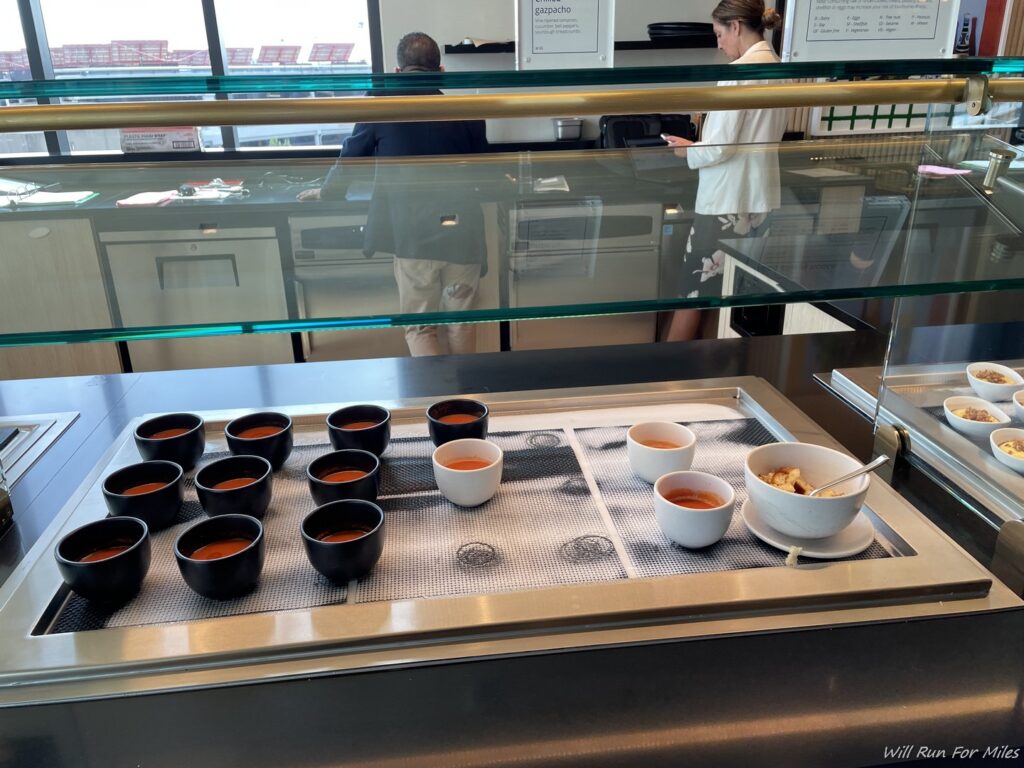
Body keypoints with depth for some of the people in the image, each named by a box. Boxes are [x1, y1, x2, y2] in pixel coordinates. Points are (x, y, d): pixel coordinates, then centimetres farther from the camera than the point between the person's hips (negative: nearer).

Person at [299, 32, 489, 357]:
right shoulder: (467, 114, 4)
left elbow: (350, 158, 12)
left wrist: (325, 192, 32)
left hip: (413, 238, -2)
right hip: (463, 235, 3)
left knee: (419, 327, 9)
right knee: (461, 324, 15)